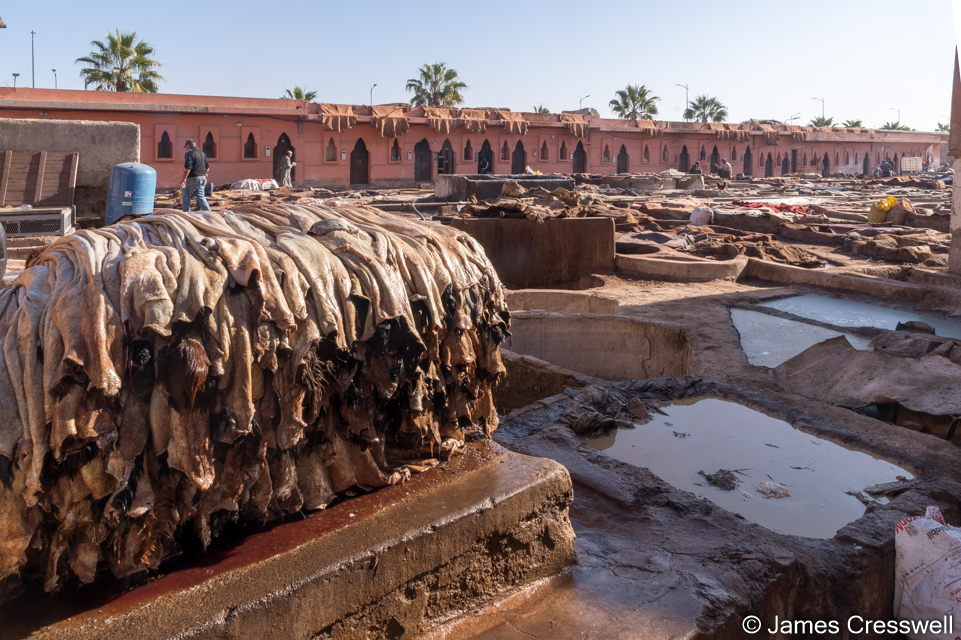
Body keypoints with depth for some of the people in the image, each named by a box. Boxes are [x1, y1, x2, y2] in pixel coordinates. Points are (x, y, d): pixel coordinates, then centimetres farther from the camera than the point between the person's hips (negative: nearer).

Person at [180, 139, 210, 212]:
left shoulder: (189, 153, -9)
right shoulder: (202, 153, 15)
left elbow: (188, 167, -19)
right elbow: (207, 166, 19)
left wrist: (184, 179, -19)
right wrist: (205, 175, 31)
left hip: (193, 178, -7)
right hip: (202, 178, 7)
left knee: (185, 196, 5)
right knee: (200, 196, 9)